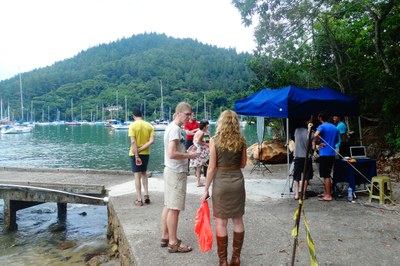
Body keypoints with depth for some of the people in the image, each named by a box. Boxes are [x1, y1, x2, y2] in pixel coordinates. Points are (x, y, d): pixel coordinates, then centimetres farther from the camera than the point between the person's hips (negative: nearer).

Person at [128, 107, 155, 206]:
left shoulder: (133, 125, -11)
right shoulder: (149, 125, 0)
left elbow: (133, 142, -19)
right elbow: (151, 141, -10)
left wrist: (136, 155, -18)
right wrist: (141, 149, -10)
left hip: (135, 154, -4)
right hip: (146, 153, 4)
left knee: (137, 176, 3)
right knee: (144, 173, 22)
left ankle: (139, 200, 6)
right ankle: (146, 195, 14)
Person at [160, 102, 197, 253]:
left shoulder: (172, 127, 13)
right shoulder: (175, 129, -18)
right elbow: (172, 154, -26)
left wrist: (187, 153, 9)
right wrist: (189, 155, -14)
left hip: (172, 171, 10)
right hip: (176, 172, -10)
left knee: (168, 206, 15)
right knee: (174, 208, -2)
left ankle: (165, 237, 25)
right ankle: (173, 243, 7)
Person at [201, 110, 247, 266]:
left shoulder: (214, 141, -9)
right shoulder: (241, 141, 0)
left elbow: (212, 167, -9)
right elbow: (243, 164, 7)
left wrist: (206, 189, -2)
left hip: (221, 181, -3)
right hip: (237, 181, 3)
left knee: (221, 222, 7)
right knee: (238, 220, 14)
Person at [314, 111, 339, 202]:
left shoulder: (322, 126, -9)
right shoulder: (335, 128, 13)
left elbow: (316, 135, -29)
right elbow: (337, 140, 23)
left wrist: (318, 143, -12)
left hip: (324, 154, -7)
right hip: (332, 154, 7)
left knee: (326, 175, -3)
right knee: (327, 174, 17)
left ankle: (328, 196, 0)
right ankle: (325, 192, 24)